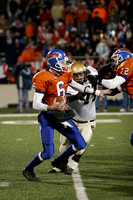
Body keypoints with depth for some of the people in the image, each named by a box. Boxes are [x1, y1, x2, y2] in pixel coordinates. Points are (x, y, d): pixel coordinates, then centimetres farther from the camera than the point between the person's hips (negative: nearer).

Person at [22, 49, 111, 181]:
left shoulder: (65, 74, 2)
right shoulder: (43, 79, -19)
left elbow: (76, 86, 23)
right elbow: (36, 104, -20)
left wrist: (97, 92, 27)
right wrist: (51, 107, -37)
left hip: (60, 115, 7)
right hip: (47, 117, -7)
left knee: (80, 145, 5)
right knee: (47, 153, -11)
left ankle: (59, 162, 29)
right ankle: (28, 170, 15)